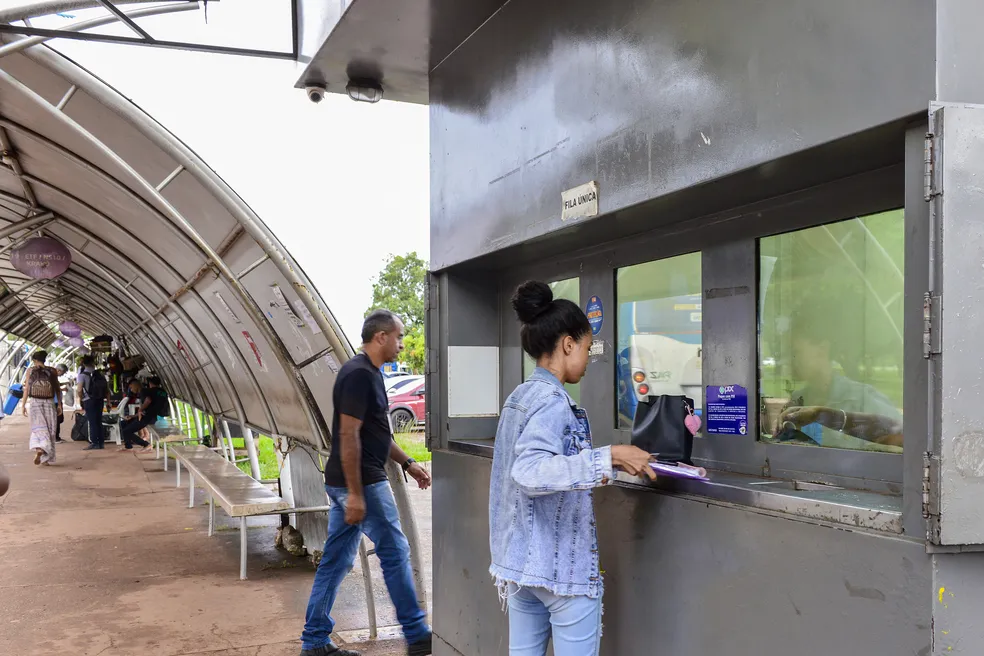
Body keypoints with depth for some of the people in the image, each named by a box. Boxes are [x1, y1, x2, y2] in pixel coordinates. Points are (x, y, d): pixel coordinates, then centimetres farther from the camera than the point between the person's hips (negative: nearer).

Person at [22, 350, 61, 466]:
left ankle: (39, 449, -25)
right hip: (49, 402, 1)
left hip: (35, 402, -1)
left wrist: (24, 405, 2)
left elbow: (27, 389, -1)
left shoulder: (30, 370, 2)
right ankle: (46, 458, 8)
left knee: (38, 427, 2)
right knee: (49, 430, 7)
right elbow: (57, 389, 5)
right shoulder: (51, 371, 6)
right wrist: (59, 405, 9)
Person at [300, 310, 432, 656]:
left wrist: (407, 463, 20)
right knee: (395, 553, 0)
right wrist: (355, 494, -23)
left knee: (336, 560, 12)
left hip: (344, 483, 10)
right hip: (362, 484, -10)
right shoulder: (359, 374, -18)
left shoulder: (368, 373, 13)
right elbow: (348, 436, -22)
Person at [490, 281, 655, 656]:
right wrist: (610, 458, -33)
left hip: (522, 559, 9)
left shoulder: (520, 397, 11)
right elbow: (529, 471, -31)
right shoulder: (552, 400, -17)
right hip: (564, 563, -9)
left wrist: (609, 462, 22)